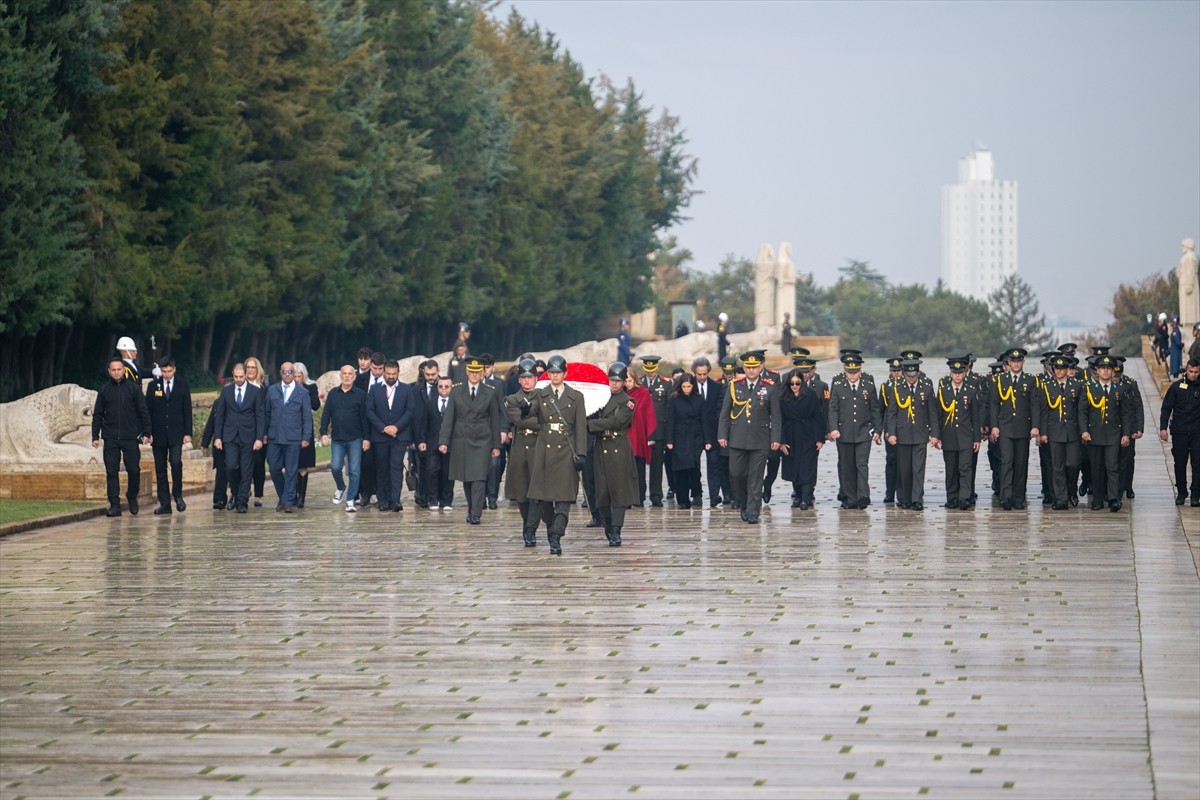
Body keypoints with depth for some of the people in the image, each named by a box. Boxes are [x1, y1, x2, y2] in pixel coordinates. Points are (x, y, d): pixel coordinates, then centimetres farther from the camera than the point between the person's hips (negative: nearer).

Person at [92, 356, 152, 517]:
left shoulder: (134, 388, 3)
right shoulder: (104, 390, 8)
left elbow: (143, 412, 4)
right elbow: (97, 415, 10)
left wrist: (146, 433, -2)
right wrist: (95, 436, 4)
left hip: (130, 437, -1)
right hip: (110, 438, 1)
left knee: (134, 470, -2)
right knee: (111, 472, -2)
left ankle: (132, 497, 21)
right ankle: (114, 505, 1)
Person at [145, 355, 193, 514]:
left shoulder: (182, 385, 5)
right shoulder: (153, 385, 5)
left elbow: (187, 410, 4)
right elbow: (147, 410, 6)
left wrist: (188, 433, -3)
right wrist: (147, 432, -2)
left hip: (176, 432, -2)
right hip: (158, 434, 2)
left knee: (176, 462, -18)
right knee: (160, 469, 2)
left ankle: (177, 494, 2)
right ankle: (164, 503, 6)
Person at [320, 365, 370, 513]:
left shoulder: (360, 395, 0)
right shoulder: (333, 394, 9)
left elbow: (364, 417, -1)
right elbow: (326, 414, 9)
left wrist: (366, 438, -5)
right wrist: (324, 432, -1)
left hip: (355, 439, -2)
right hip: (337, 439, 2)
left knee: (354, 471, -2)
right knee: (335, 467, -7)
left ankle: (350, 501, 6)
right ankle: (340, 488, 23)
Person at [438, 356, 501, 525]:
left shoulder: (490, 393, 3)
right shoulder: (456, 391, 4)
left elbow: (495, 420, 6)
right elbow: (448, 418, 1)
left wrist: (496, 445, 5)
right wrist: (443, 441, -7)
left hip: (482, 441, -1)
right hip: (461, 440, 1)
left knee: (479, 478, -10)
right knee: (466, 479, 7)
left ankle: (476, 514, -12)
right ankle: (471, 510, 21)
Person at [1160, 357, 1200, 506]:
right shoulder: (1177, 386, 3)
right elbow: (1166, 408, 5)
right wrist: (1163, 428, -3)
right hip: (1179, 431, 1)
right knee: (1179, 464, 6)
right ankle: (1181, 492, 19)